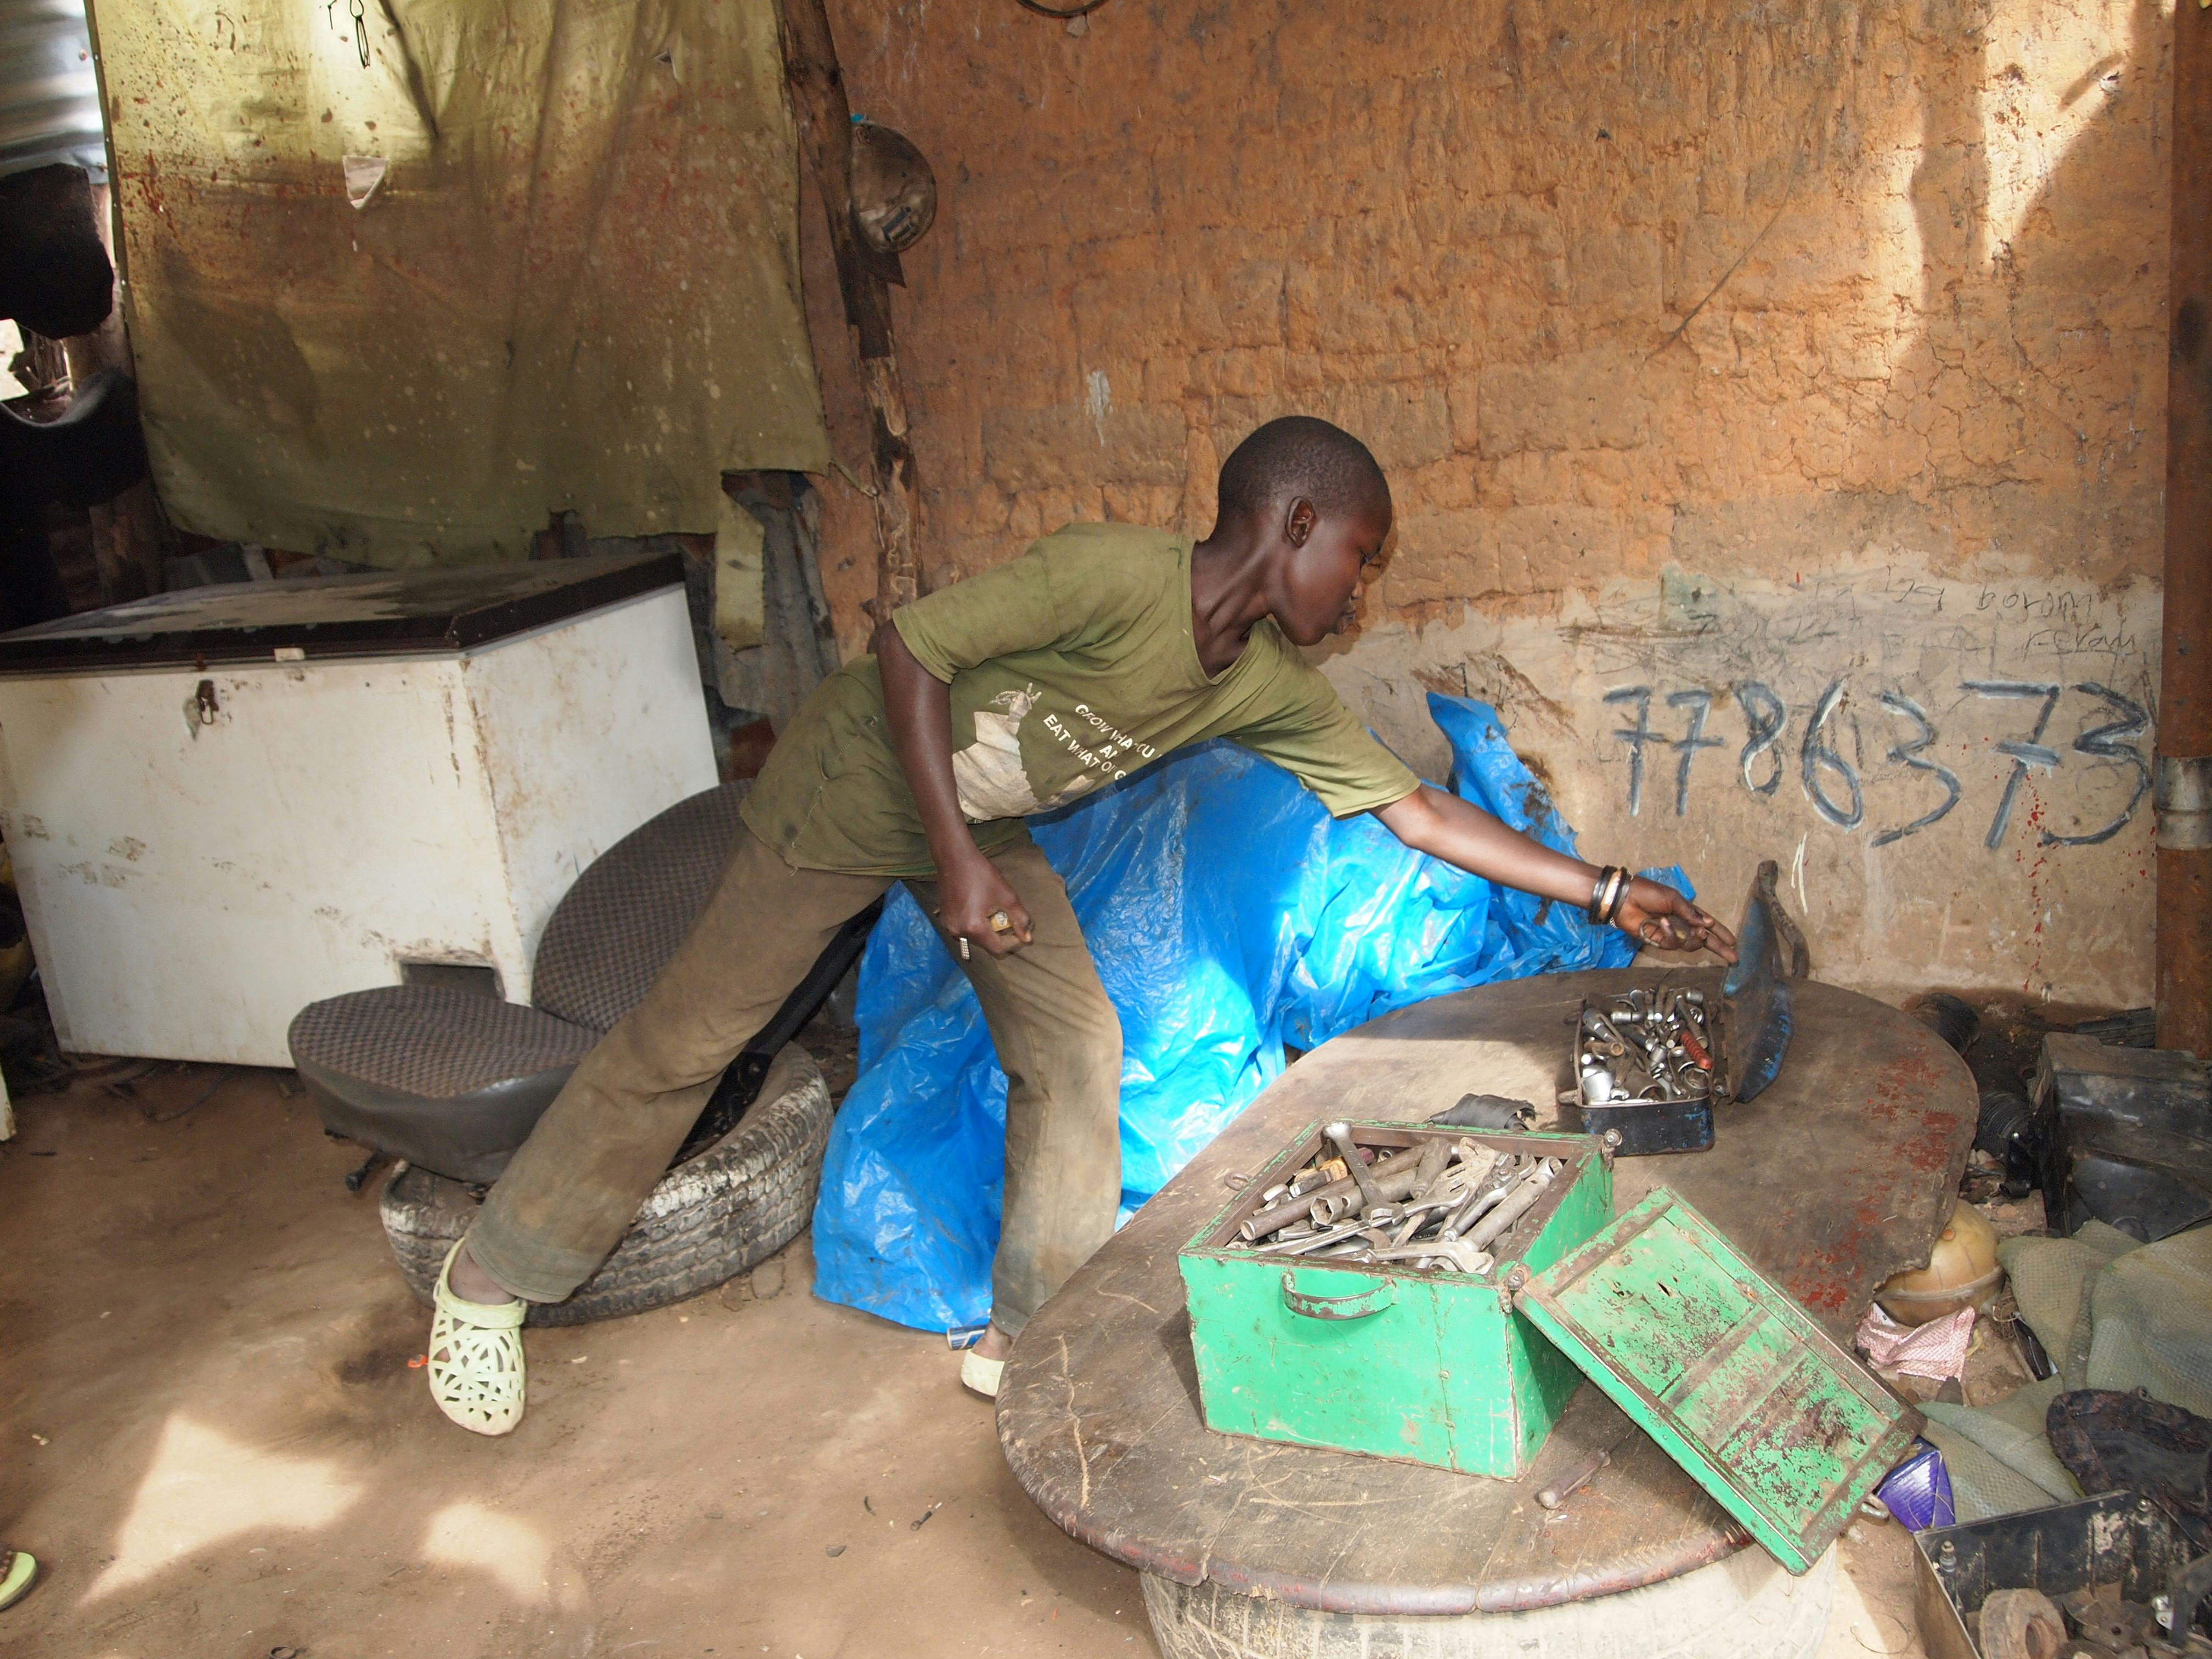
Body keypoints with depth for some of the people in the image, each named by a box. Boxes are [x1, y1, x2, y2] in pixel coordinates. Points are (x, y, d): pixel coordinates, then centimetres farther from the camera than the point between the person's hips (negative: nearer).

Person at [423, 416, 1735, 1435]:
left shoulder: (1278, 692, -10)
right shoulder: (1111, 577, -32)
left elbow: (1421, 814, -6)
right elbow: (911, 651, -27)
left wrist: (1609, 896, -7)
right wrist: (957, 867, -27)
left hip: (989, 825, 7)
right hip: (857, 781, -6)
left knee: (1076, 1043, -5)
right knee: (688, 1038, 1)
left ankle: (1032, 1339, 11)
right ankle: (487, 1287, 19)